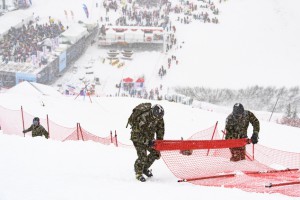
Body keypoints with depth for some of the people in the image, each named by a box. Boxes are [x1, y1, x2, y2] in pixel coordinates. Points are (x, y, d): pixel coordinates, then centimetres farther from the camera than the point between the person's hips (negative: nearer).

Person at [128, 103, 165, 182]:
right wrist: (147, 142, -33)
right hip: (138, 137, -7)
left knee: (156, 152, 0)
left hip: (149, 137, 7)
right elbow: (137, 133, -31)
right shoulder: (143, 118, -36)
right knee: (143, 156, -16)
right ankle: (138, 174, 6)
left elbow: (161, 128, 3)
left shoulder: (159, 117, -14)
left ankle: (145, 168, 22)